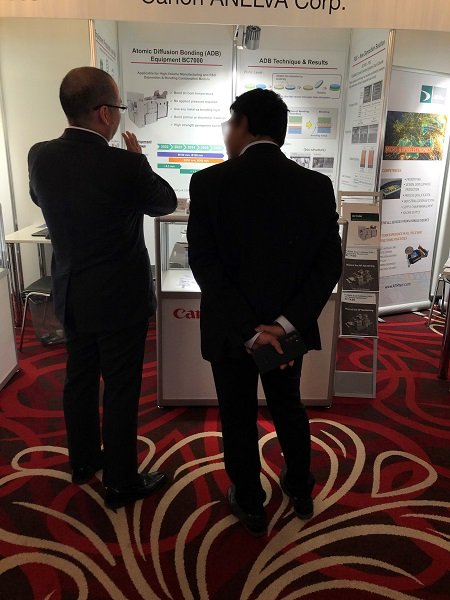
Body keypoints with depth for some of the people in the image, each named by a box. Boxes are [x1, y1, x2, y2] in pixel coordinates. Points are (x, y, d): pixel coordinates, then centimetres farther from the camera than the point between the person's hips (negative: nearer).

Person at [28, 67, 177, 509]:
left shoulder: (40, 156, -5)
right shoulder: (124, 165, -22)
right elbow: (166, 203, -4)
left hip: (70, 294, 6)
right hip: (119, 298, -6)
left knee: (79, 380, 21)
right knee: (121, 391, 8)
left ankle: (83, 462, 42)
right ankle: (120, 484, 25)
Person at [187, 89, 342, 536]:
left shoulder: (209, 182, -15)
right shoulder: (318, 185, -5)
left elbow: (205, 265, -20)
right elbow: (329, 264, -10)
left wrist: (247, 328, -20)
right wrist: (287, 322, -15)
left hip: (230, 328, -3)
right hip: (290, 327, 3)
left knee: (238, 419, 17)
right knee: (288, 406, 25)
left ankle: (250, 507, 37)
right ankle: (300, 491, 45)